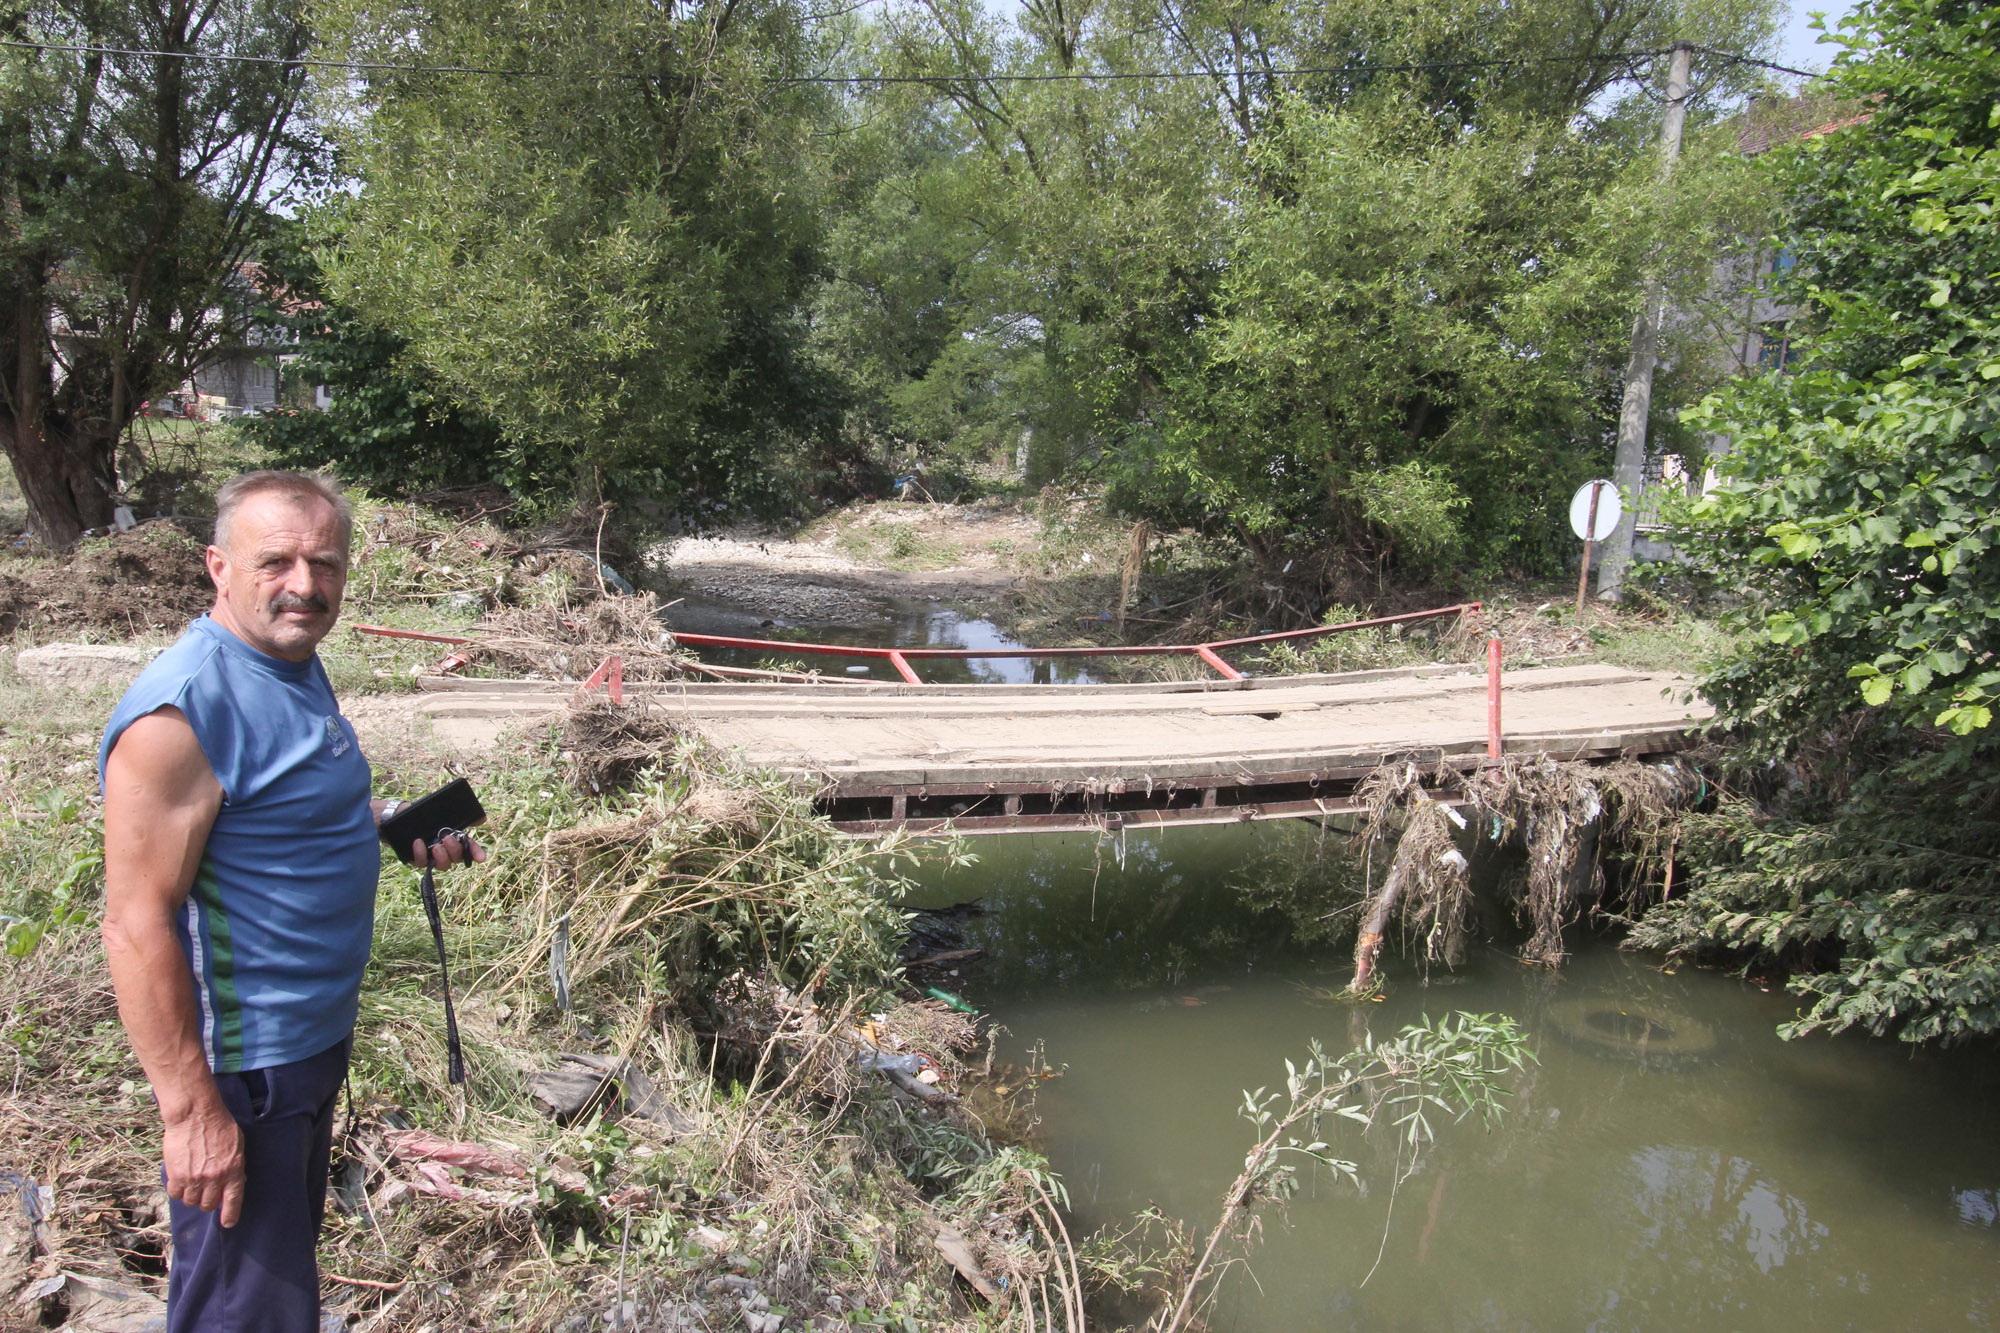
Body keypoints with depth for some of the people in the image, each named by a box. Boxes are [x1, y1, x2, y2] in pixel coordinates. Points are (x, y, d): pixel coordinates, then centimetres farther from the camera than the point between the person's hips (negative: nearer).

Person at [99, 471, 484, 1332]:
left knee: (291, 1250, 27)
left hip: (317, 1035, 10)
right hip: (242, 1068, -9)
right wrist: (190, 1110, -25)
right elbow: (136, 927, -25)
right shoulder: (181, 711, -25)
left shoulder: (294, 663, 4)